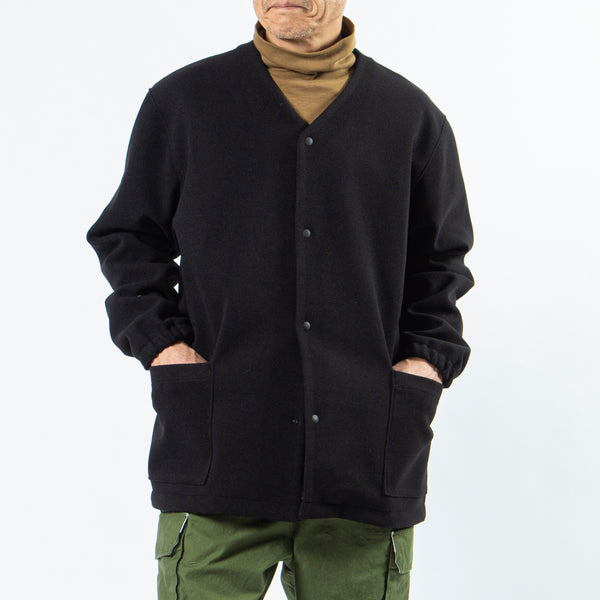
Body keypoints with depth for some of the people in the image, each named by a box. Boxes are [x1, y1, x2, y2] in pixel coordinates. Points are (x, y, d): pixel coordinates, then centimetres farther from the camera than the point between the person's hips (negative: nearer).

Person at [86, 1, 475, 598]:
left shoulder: (413, 117, 11)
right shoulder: (182, 102, 8)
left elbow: (441, 260, 18)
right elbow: (128, 239, 14)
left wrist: (428, 357, 3)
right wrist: (160, 342, 0)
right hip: (217, 445, -1)